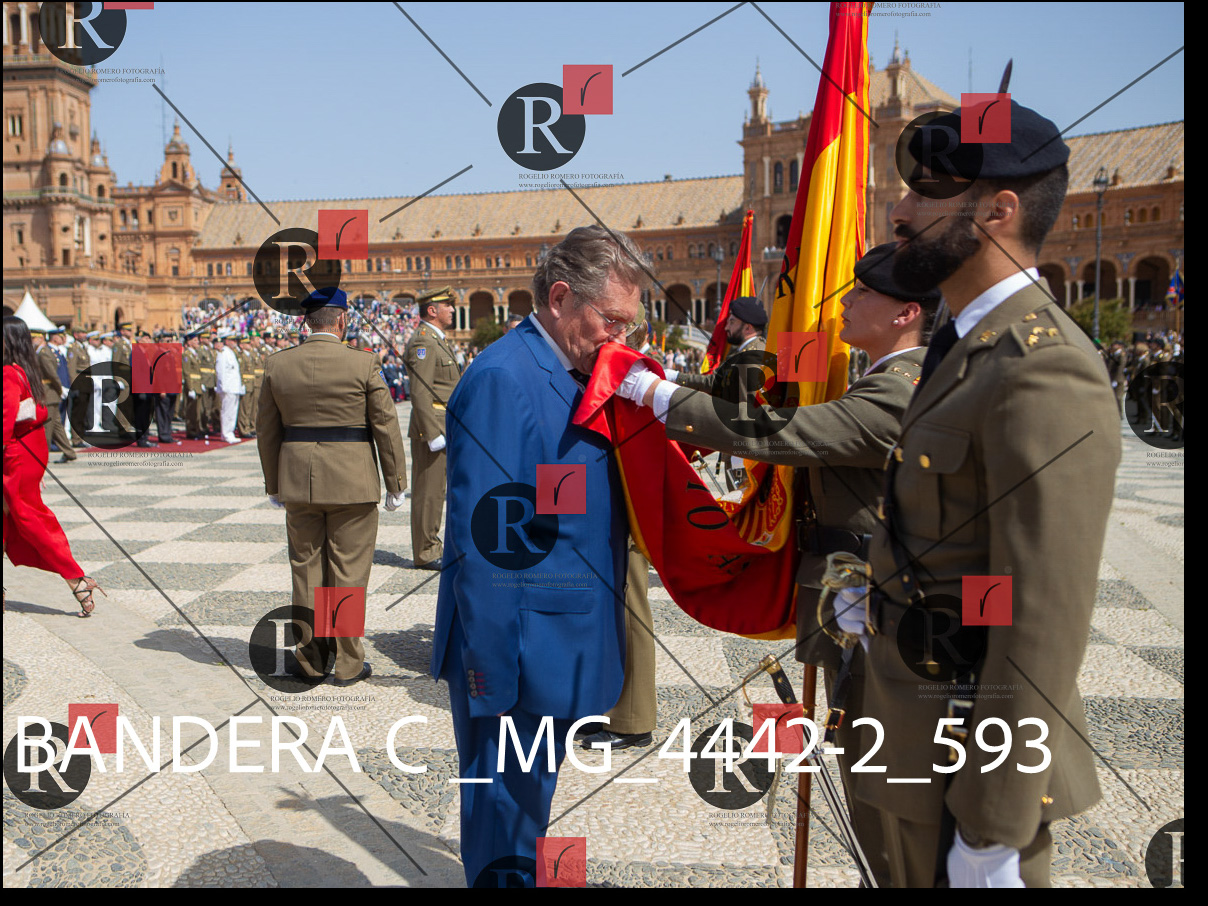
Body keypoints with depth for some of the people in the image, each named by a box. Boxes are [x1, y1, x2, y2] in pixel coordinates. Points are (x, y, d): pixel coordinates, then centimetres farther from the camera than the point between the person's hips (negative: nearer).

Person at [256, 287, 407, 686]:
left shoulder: (278, 365, 1)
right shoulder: (363, 365, -9)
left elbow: (267, 430, 7)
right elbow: (386, 427, -6)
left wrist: (273, 485, 17)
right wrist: (396, 484, 3)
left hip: (298, 484, 3)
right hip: (352, 486, -3)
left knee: (307, 570, 13)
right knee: (348, 572, 5)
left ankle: (310, 658, 22)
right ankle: (348, 663, 13)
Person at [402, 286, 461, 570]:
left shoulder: (439, 341, 19)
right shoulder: (423, 342, -14)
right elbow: (420, 392, -20)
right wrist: (434, 434, -23)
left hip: (443, 427, 10)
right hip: (431, 425, -10)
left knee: (436, 491, 14)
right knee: (428, 491, -3)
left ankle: (432, 549, 22)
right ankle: (425, 554, 3)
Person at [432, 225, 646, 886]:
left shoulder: (572, 377, 7)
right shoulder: (501, 380, -21)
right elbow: (481, 543, -22)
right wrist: (490, 675, -21)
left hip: (554, 655, 9)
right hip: (517, 657, -9)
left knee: (529, 808, 25)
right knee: (505, 828, 9)